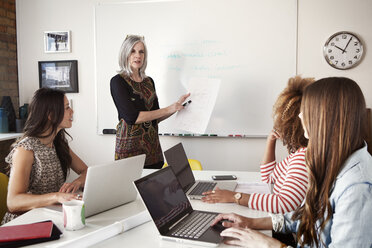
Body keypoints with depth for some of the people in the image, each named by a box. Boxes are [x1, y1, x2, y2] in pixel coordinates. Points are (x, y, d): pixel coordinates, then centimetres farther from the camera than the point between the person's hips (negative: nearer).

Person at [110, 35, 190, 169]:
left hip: (153, 145, 5)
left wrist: (177, 105, 1)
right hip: (130, 147, -5)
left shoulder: (149, 81, 12)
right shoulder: (117, 81, -6)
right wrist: (168, 109, -12)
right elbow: (132, 117, -16)